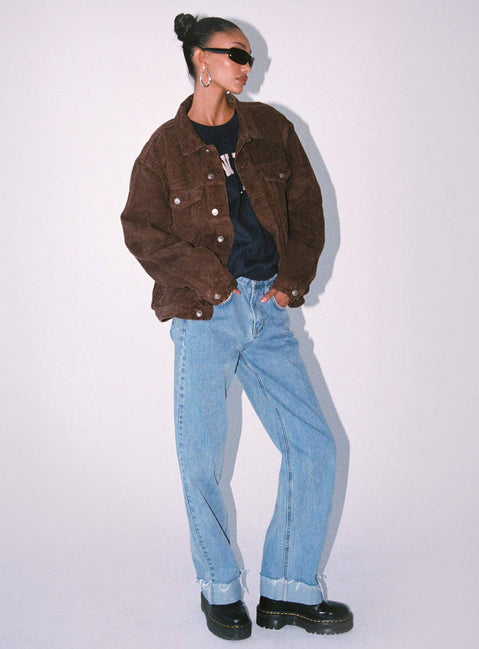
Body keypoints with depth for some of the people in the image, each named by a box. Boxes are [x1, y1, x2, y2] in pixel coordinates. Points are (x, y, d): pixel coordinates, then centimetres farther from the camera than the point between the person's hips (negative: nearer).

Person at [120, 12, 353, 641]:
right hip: (205, 316, -3)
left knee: (314, 446, 0)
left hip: (268, 310, 4)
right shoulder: (166, 147, 4)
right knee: (201, 459, 1)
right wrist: (207, 278, -9)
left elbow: (307, 205, 15)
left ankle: (288, 590, 15)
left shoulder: (271, 128, 13)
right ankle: (220, 589, 23)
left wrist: (294, 278, 3)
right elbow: (140, 228, 2)